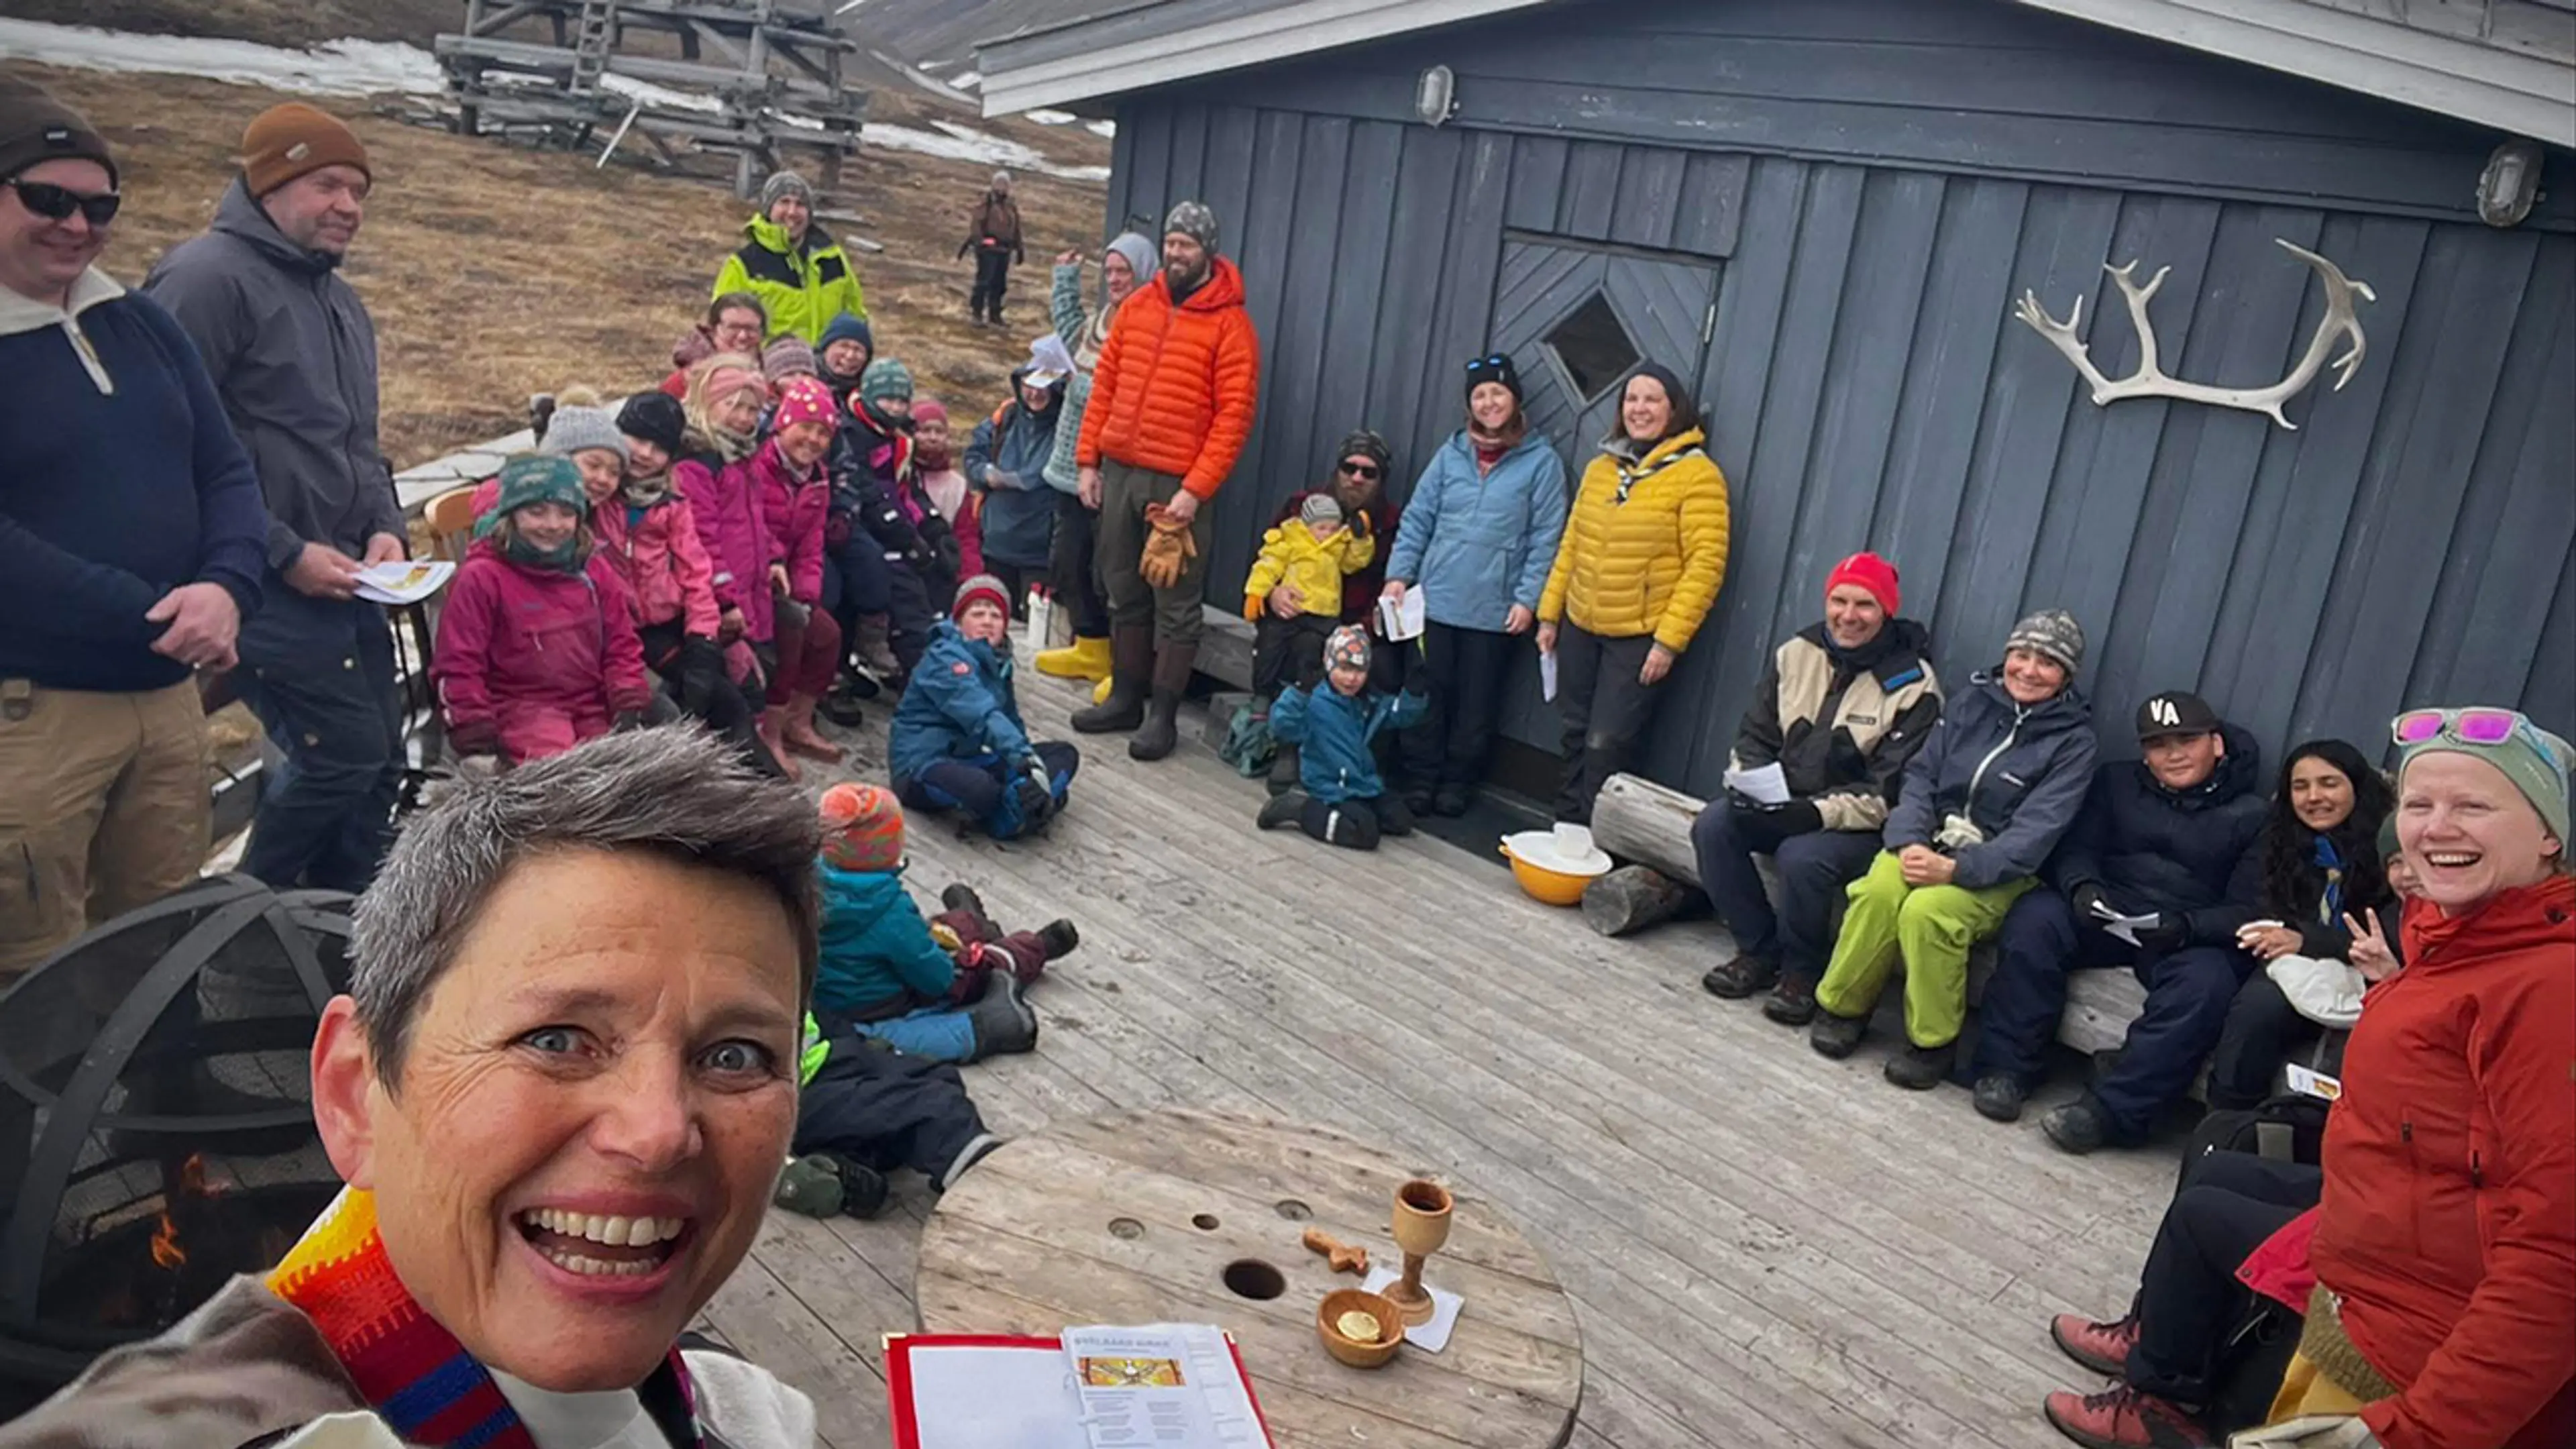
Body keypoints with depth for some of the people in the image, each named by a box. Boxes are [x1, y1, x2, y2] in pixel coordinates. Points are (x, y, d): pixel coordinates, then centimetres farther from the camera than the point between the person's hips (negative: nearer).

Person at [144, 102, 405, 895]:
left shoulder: (340, 300, 18)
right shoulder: (209, 276, -11)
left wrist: (384, 527, 6)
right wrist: (285, 553, -17)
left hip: (342, 581, 9)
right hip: (266, 586, -9)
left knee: (379, 765, 10)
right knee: (344, 754, -11)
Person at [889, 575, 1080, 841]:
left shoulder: (996, 660, 12)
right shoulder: (946, 659, -16)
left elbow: (1010, 717, 16)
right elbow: (983, 714, -32)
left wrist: (1028, 758, 1)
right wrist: (1025, 759, -43)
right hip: (924, 764, -9)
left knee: (1064, 754, -1)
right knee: (982, 789, -42)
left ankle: (1011, 810, -26)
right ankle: (1014, 807, -7)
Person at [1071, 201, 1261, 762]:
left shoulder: (1230, 323, -6)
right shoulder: (1137, 306, 10)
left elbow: (1234, 415, -11)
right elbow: (1104, 383, 13)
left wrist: (1195, 490, -16)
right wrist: (1088, 460, 6)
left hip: (1179, 484, -5)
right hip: (1118, 471, 6)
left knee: (1176, 605, 2)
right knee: (1125, 595, 14)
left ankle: (1163, 714, 10)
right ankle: (1125, 698, 25)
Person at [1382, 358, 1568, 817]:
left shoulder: (1541, 461, -3)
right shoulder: (1451, 453, 7)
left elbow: (1546, 538, -5)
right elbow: (1417, 518, 9)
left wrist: (1528, 598, -10)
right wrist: (1398, 574, 0)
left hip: (1494, 610, -2)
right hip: (1435, 600, 2)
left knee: (1476, 703, 7)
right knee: (1427, 694, 8)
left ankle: (1456, 784, 21)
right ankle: (1420, 778, 20)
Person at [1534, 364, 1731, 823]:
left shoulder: (1697, 474, -9)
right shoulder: (1600, 468, 9)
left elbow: (1705, 564, -14)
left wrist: (1670, 640, -18)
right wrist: (1549, 613, 11)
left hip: (1639, 638, -5)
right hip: (1580, 626, 6)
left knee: (1606, 746, -5)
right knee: (1577, 738, 13)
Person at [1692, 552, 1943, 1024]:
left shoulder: (1914, 688, -12)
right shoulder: (1796, 654, 4)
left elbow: (1889, 791, -16)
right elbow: (1754, 737, 9)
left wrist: (1816, 813, -28)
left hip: (1860, 826, -5)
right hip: (1783, 805, 6)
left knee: (1802, 857, -34)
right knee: (1712, 825, -20)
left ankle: (1802, 971, -5)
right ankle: (1759, 950, -1)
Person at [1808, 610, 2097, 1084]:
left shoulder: (2074, 740, -5)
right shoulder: (1969, 704, 7)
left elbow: (2036, 830, -15)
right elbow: (1920, 778, 4)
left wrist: (1955, 869, -27)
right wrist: (1910, 841, -16)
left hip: (1997, 870, -3)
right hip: (1930, 843, 3)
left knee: (1927, 911, -34)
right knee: (1879, 890, -30)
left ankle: (1932, 1041, -12)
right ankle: (1843, 1007, -8)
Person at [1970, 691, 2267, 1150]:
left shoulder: (2251, 815, 5)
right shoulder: (2118, 783, 17)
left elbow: (2254, 908, -4)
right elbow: (2074, 848, 9)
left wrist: (2187, 926, -24)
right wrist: (2082, 886, -16)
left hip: (2196, 937, -2)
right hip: (2105, 916, 2)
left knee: (2204, 983, -36)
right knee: (2034, 918, -27)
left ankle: (2109, 1109, -33)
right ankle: (2005, 1069, -22)